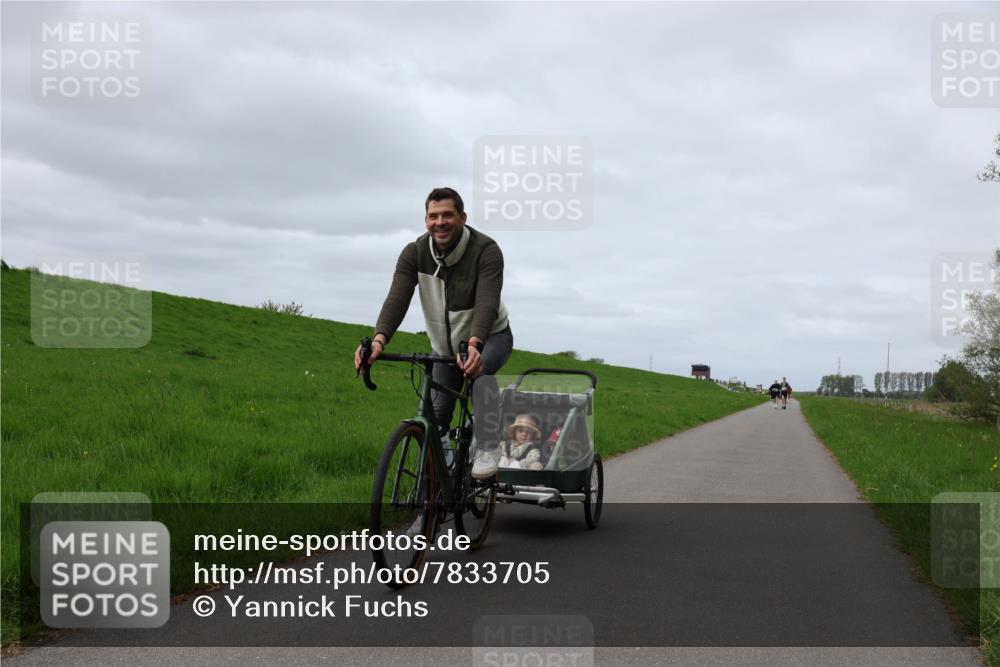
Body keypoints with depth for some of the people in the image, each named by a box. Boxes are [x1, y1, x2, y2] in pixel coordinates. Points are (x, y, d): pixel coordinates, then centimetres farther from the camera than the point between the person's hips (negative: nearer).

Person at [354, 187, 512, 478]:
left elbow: (487, 303, -39)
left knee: (480, 370, -37)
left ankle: (489, 448, -22)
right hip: (445, 344, 4)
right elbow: (397, 298, -28)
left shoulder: (486, 250, -26)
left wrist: (473, 345, -57)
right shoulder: (414, 253, -16)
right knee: (435, 421, 1)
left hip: (490, 336, -4)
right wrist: (378, 340, -47)